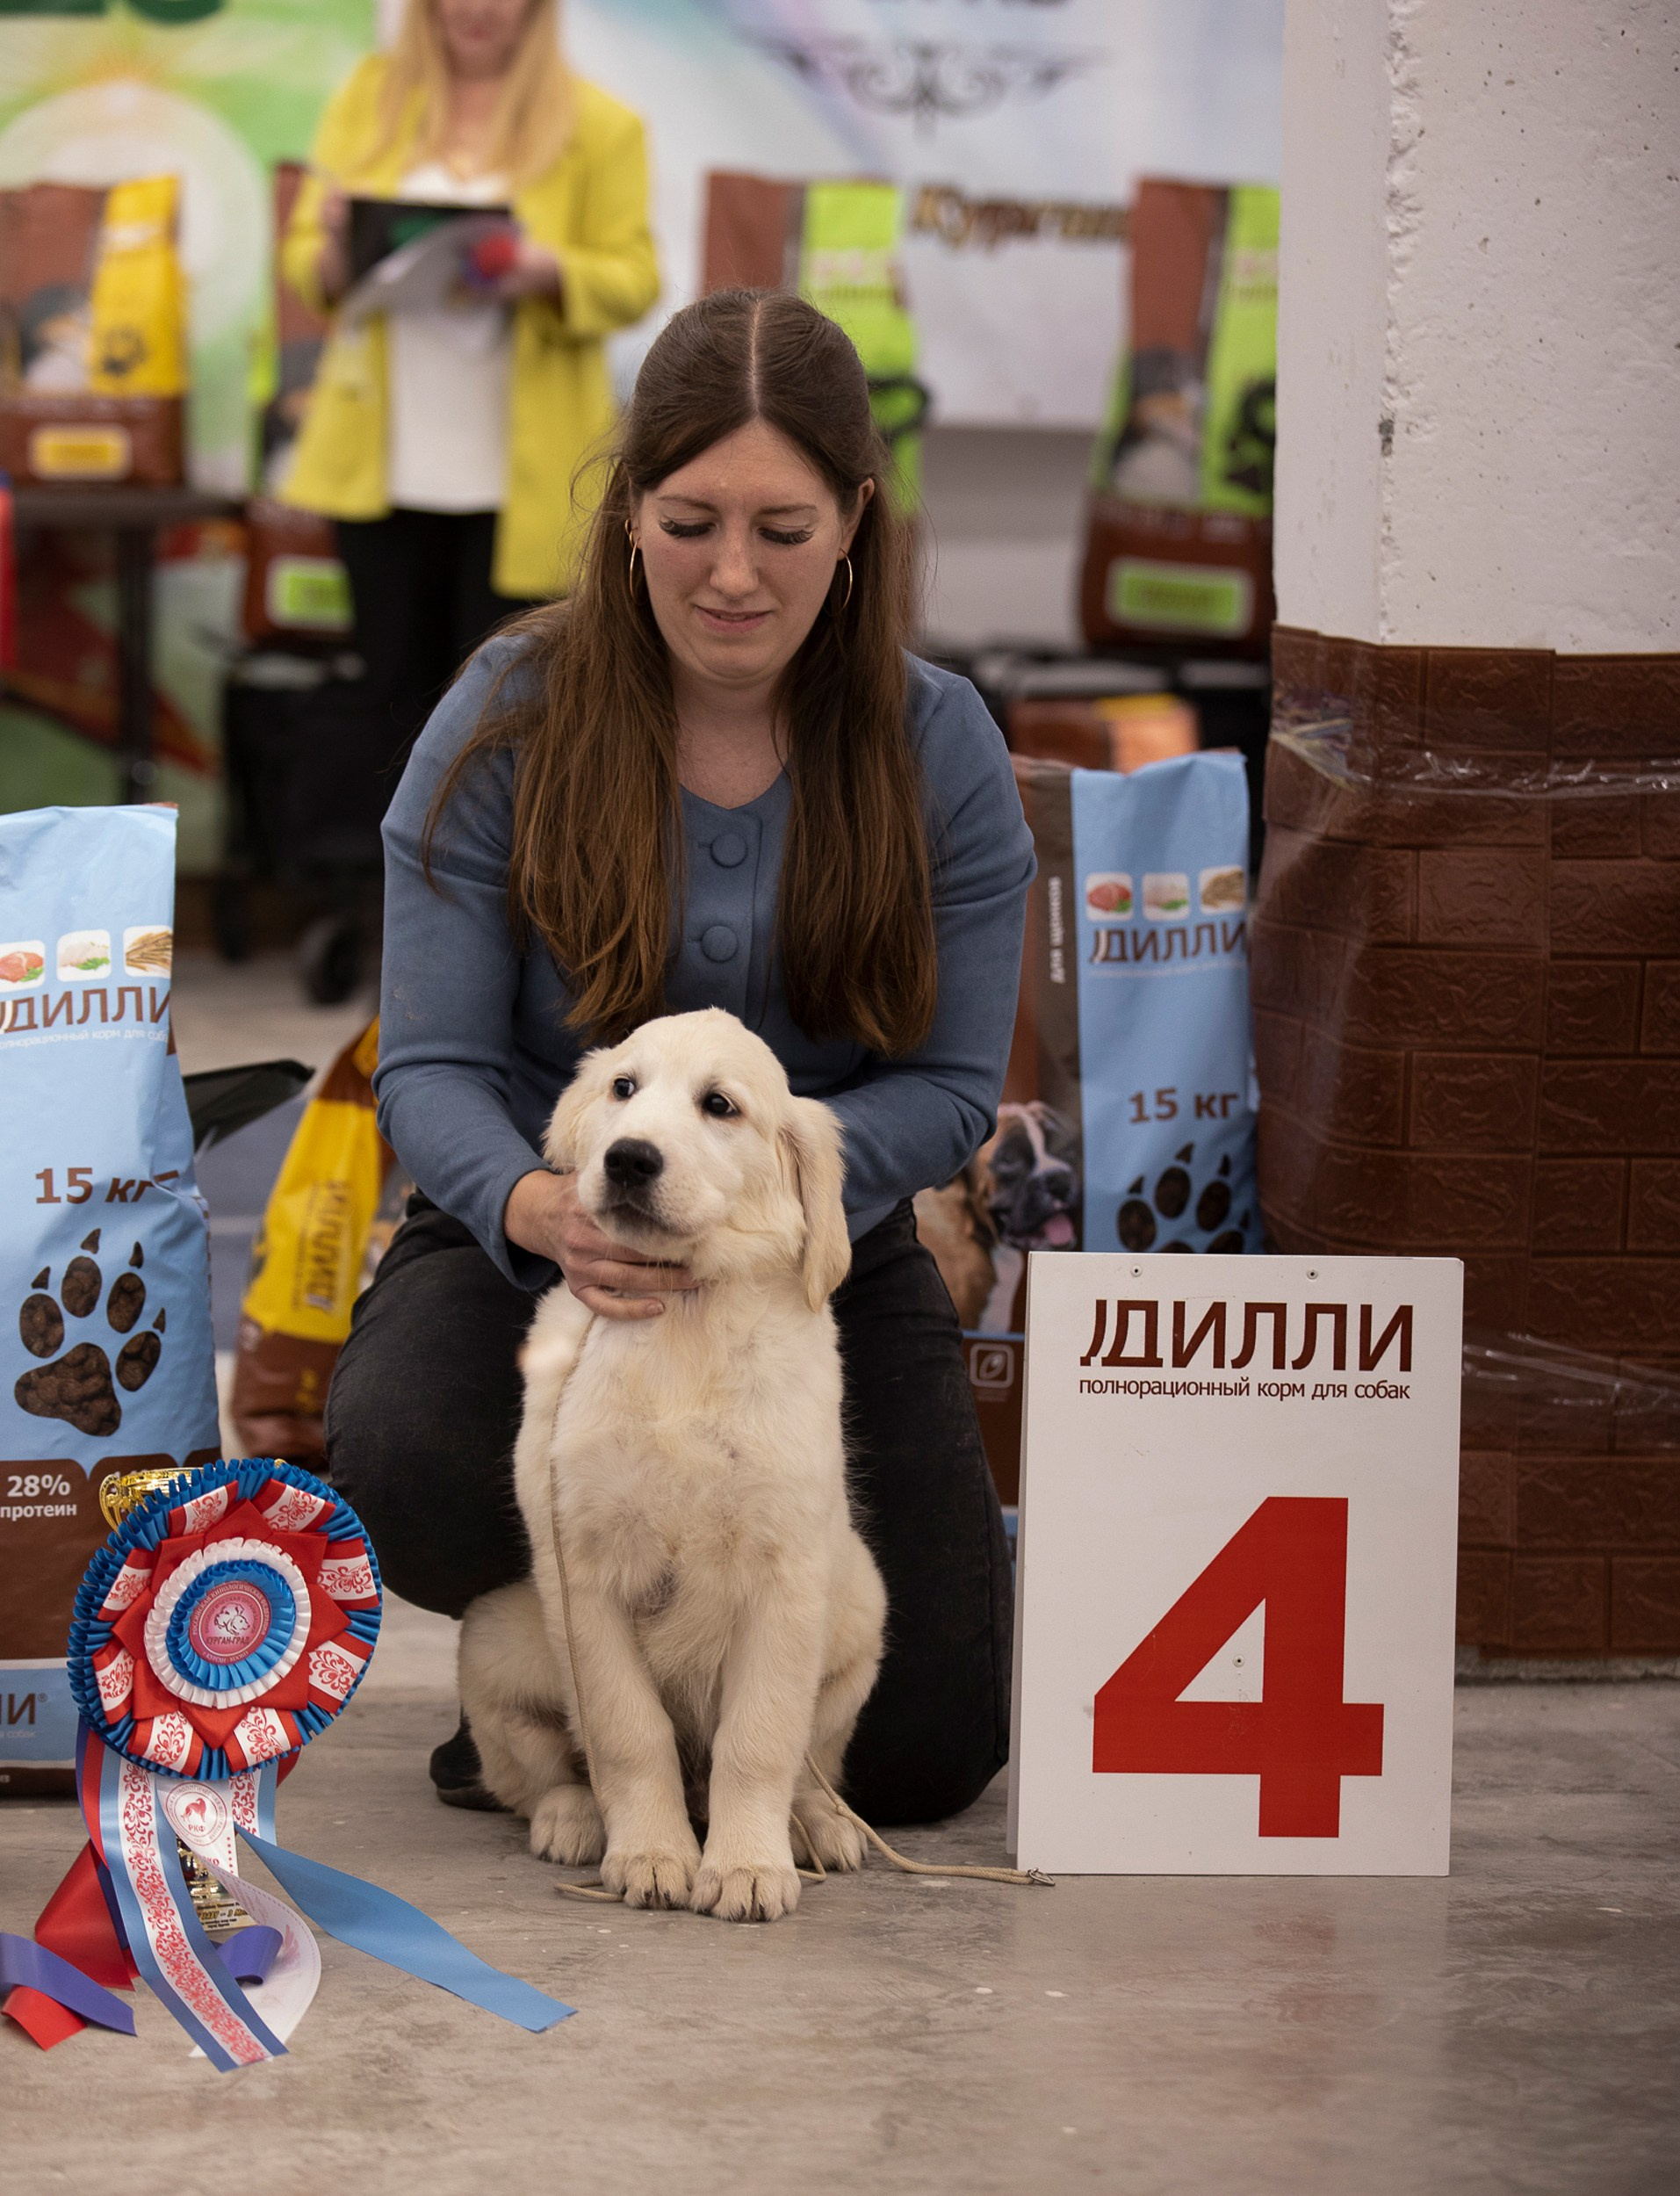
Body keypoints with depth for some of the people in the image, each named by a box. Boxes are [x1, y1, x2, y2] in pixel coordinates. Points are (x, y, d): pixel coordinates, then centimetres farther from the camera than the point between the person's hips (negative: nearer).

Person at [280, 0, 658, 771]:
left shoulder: (601, 127, 0)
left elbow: (634, 281, -3)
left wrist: (551, 274, -25)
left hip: (519, 473, -3)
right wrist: (336, 252, -18)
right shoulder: (368, 97, 8)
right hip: (386, 465, 3)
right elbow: (305, 258, 7)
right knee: (400, 698, 7)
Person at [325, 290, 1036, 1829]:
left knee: (929, 1755, -10)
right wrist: (538, 1206, -35)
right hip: (533, 1239, -1)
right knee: (412, 1461, -37)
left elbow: (955, 1086, -6)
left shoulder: (937, 749, -5)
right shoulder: (509, 721, -9)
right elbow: (432, 1068, -11)